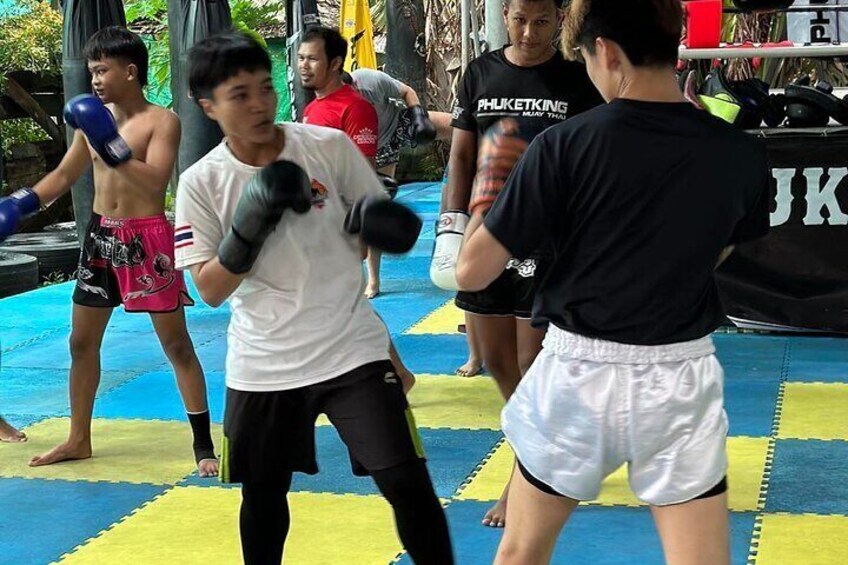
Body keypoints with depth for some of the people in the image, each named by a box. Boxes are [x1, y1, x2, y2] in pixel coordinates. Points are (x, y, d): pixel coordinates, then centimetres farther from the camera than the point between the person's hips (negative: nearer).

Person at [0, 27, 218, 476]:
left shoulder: (161, 122, -10)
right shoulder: (93, 118, 8)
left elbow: (154, 183, -23)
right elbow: (64, 175, 15)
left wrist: (111, 144, -28)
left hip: (147, 240, -6)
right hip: (100, 236, 7)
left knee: (176, 344, -2)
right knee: (81, 342, 12)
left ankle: (203, 444, 4)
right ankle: (79, 439, 26)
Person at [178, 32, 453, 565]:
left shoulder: (331, 146, -6)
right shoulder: (201, 182, -5)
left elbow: (380, 227, 6)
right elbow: (211, 290, -8)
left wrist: (375, 223, -18)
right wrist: (251, 220, -20)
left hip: (352, 351, -1)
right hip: (263, 367, 1)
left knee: (406, 481, -7)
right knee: (263, 494, 16)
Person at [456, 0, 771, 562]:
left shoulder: (564, 146, -14)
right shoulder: (742, 155, -6)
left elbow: (472, 272, -10)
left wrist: (487, 186, 8)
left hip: (579, 372, -1)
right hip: (682, 379, 2)